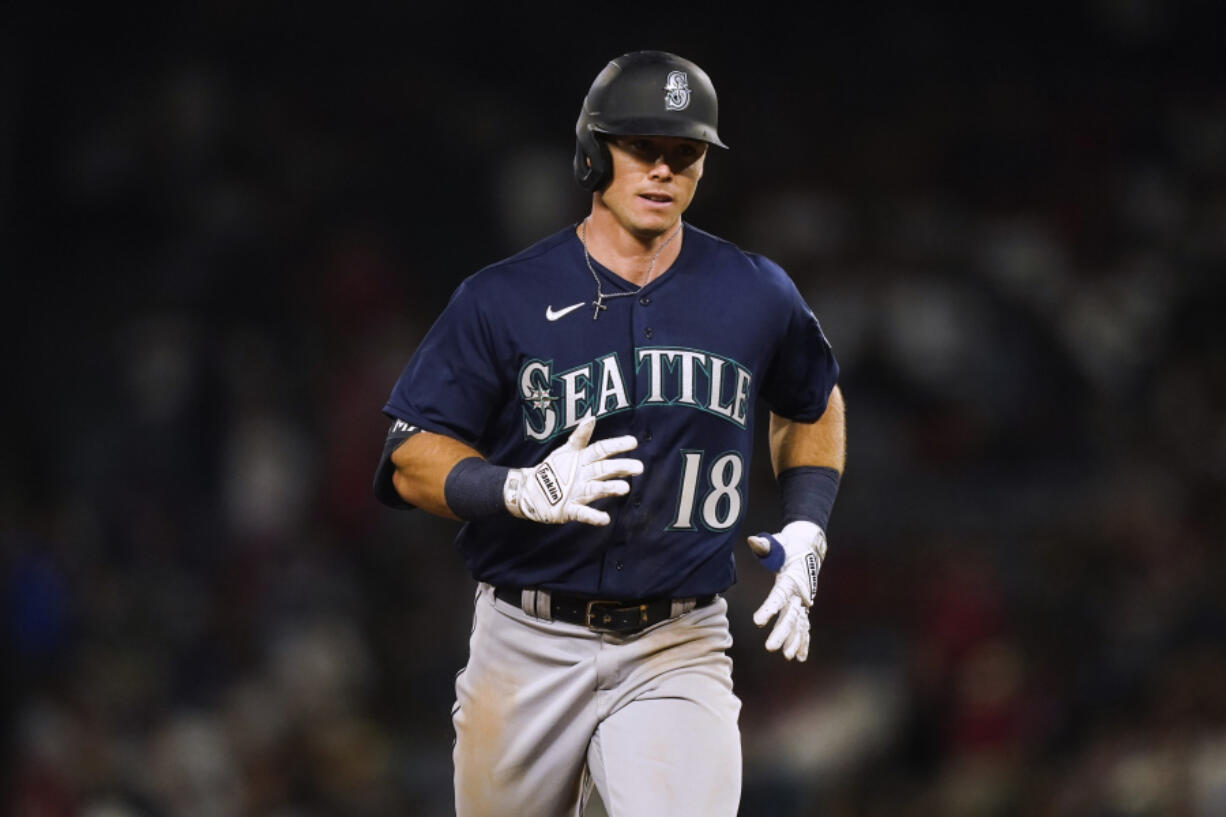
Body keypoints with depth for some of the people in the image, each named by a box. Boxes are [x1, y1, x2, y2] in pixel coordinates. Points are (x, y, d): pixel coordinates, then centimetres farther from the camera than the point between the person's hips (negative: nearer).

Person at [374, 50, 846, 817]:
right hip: (528, 651, 0)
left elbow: (814, 406, 25)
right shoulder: (504, 299, -4)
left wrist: (804, 535, 11)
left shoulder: (756, 295, 5)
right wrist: (525, 490, -24)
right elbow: (412, 461, -5)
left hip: (679, 657, 0)